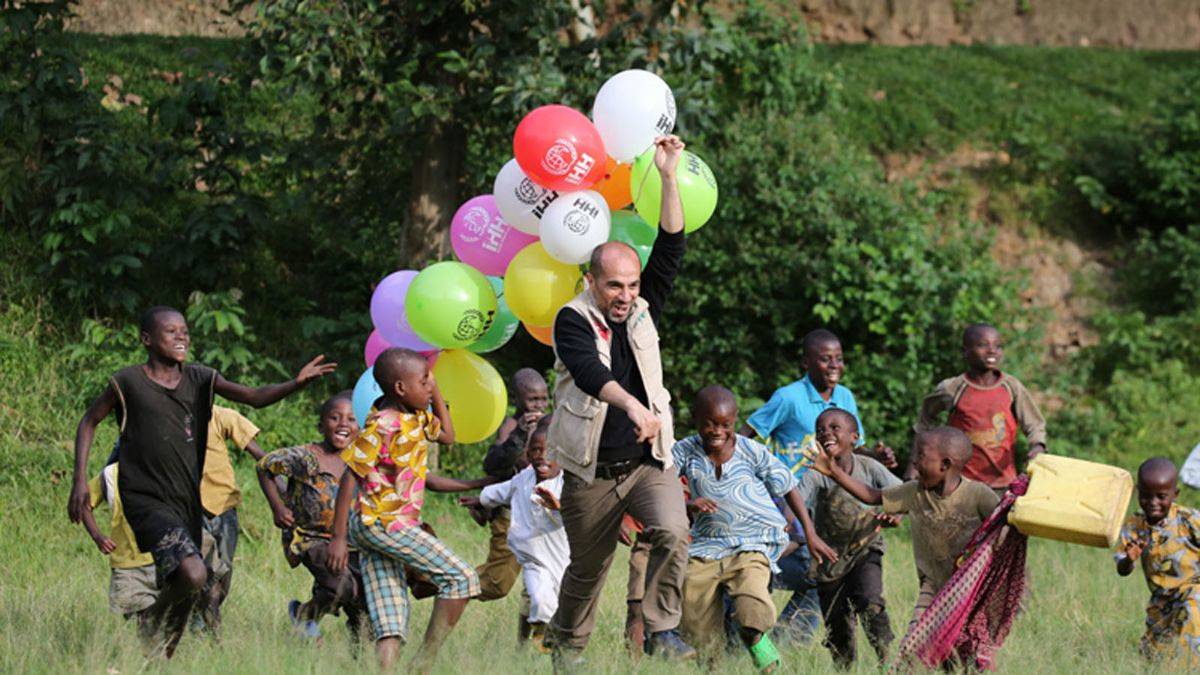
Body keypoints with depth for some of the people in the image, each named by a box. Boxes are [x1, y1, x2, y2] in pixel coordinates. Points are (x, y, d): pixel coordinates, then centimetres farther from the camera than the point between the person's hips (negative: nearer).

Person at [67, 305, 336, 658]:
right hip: (147, 500, -6)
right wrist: (80, 480, 0)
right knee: (193, 575, -25)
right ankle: (152, 631, 0)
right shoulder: (128, 382, -5)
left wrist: (296, 384, -24)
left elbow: (254, 397, -5)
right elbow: (89, 422, 8)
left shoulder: (200, 379, 6)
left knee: (174, 587, 9)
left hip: (187, 502, 6)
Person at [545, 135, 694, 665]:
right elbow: (590, 371, -27)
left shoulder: (641, 312, 7)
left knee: (673, 534, -23)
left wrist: (668, 178, -7)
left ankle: (661, 632, -17)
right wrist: (632, 406, -45)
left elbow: (670, 250, 1)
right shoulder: (573, 321, -8)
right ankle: (566, 647, 30)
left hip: (649, 462, 3)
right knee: (587, 568, 8)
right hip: (593, 472, -3)